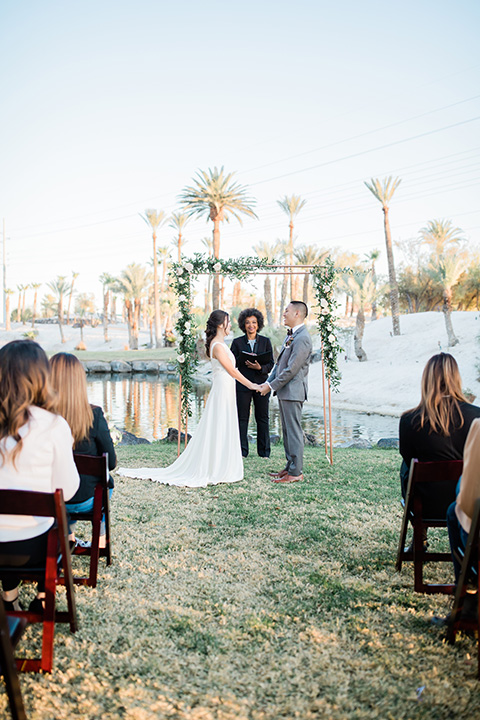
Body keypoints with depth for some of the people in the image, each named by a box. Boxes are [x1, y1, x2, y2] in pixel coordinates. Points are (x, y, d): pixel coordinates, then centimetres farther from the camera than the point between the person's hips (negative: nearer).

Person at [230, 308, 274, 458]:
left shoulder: (265, 341, 7)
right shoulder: (237, 342, 5)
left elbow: (271, 363, 3)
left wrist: (260, 367, -16)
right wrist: (242, 360, -14)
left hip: (261, 384, 1)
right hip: (243, 384, -1)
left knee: (262, 418, 4)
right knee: (242, 418, 1)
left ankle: (264, 451, 13)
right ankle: (242, 451, 10)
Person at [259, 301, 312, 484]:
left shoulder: (302, 338, -18)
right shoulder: (291, 335, 15)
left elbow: (291, 369, -20)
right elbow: (280, 363, 19)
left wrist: (271, 386, -13)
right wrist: (268, 382, 9)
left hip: (292, 392, -10)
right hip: (284, 391, 10)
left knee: (294, 432, -4)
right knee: (287, 431, 16)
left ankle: (296, 472, 2)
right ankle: (290, 467, 25)